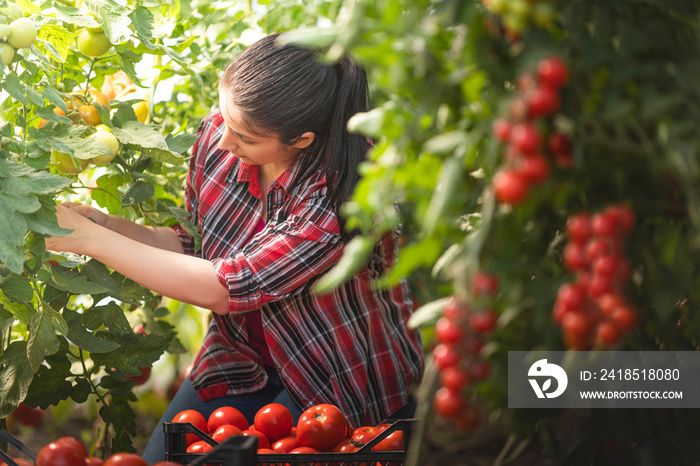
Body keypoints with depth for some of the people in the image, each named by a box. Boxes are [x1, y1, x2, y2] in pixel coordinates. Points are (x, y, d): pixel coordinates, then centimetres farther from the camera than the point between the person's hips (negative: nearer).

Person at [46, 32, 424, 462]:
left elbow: (220, 289, -30)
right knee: (161, 459, -7)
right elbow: (191, 247, 3)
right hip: (243, 359, 5)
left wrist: (88, 238, -25)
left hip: (340, 382, -5)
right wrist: (107, 224, -15)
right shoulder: (218, 136, -11)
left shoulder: (344, 194, -31)